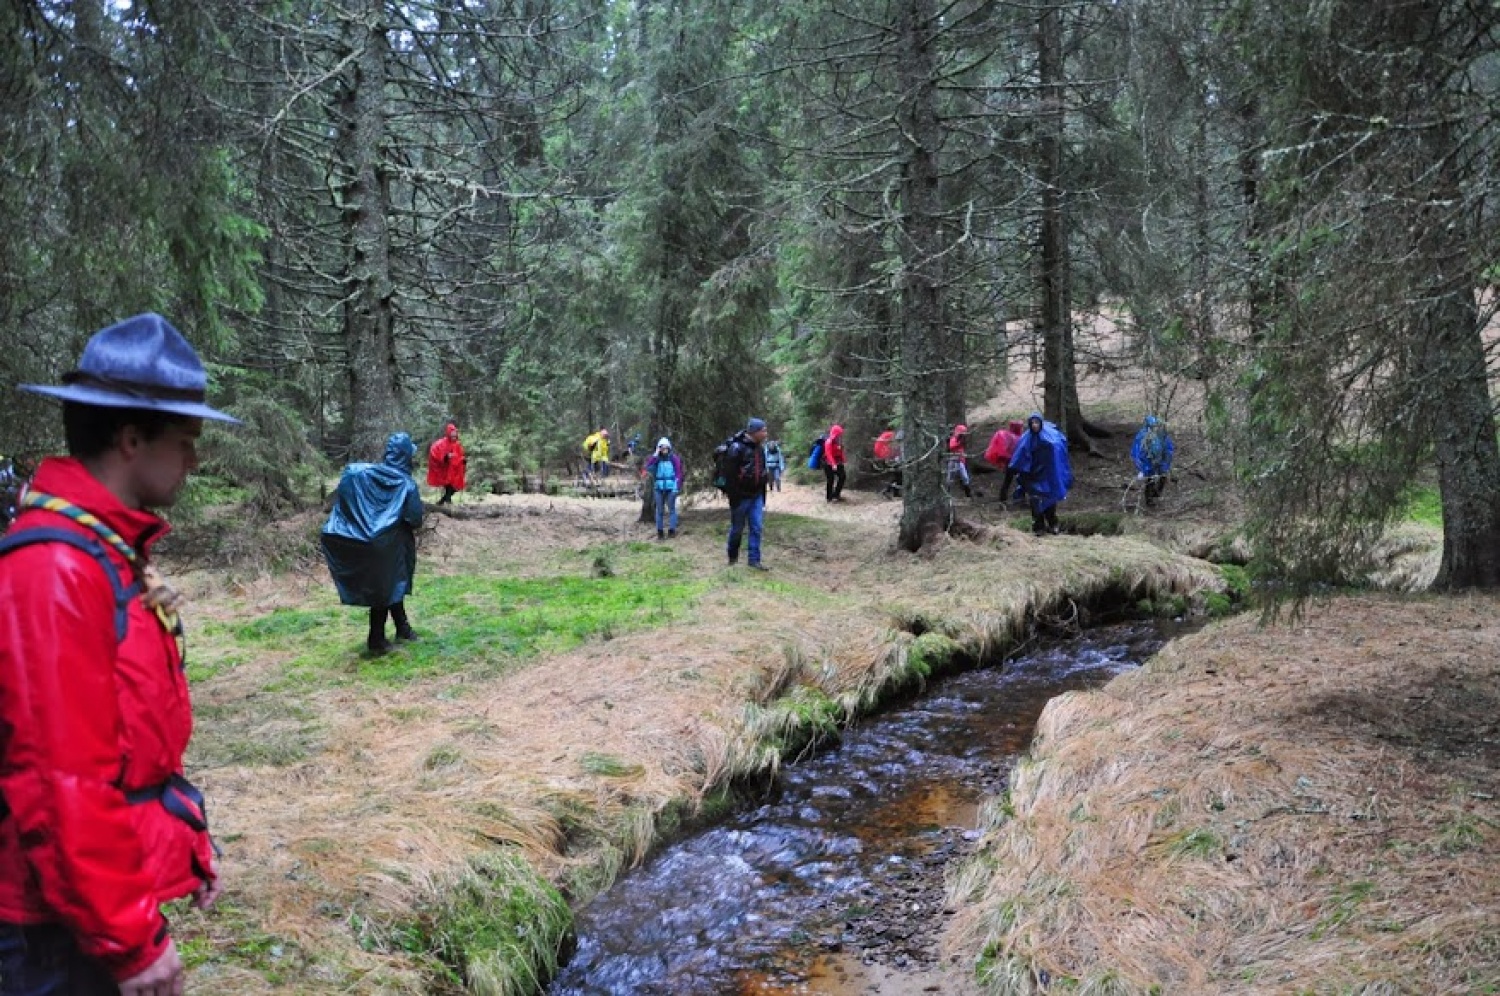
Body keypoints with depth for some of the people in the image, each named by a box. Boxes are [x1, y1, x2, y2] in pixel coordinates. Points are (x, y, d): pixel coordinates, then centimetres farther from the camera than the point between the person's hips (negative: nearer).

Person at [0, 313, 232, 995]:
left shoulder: (110, 551, 7)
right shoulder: (55, 569, -24)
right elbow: (61, 781, -26)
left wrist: (188, 845, 17)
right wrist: (131, 937, -20)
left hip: (119, 886, 9)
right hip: (76, 925, -9)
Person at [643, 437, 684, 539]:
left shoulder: (674, 458, -1)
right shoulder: (656, 459, 7)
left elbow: (678, 473, -2)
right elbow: (647, 467, -10)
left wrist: (677, 487, -9)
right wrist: (655, 455, -12)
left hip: (671, 488, -2)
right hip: (659, 488, 2)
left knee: (671, 509, 0)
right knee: (660, 510, 7)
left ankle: (672, 531, 3)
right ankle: (659, 531, 12)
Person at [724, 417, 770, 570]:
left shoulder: (759, 449, 9)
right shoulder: (737, 448, -16)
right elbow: (729, 475, -19)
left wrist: (762, 496, 18)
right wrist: (733, 498, -20)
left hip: (756, 496, 6)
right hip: (741, 497, -6)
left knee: (756, 528, 2)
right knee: (737, 529, 6)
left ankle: (754, 560, 6)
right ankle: (733, 558, 23)